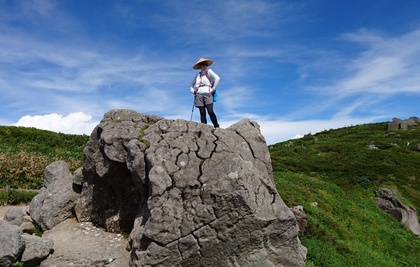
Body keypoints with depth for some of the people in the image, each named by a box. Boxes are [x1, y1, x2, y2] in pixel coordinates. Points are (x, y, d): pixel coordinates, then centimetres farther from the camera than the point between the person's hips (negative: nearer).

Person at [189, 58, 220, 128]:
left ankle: (216, 126, -10)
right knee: (202, 113, -1)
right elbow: (191, 84, 31)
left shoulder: (209, 71, 9)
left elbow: (217, 78, -7)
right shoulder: (198, 75, 20)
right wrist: (193, 91, 13)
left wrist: (213, 89, -9)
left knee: (210, 111, -17)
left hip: (207, 94, -4)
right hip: (199, 95, 4)